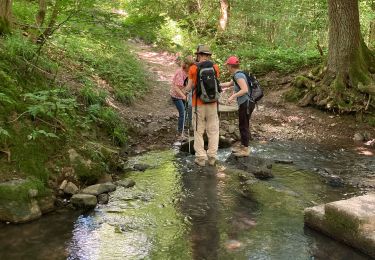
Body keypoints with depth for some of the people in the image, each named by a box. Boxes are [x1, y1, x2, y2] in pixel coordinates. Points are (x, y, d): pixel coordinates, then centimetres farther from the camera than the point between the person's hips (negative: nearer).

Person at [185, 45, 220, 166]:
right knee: (213, 131, 11)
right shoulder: (215, 67, -3)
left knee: (198, 131, 9)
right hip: (212, 103, 2)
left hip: (198, 104, -2)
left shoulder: (193, 68, -8)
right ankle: (212, 157, 12)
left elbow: (189, 87, -5)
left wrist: (187, 88, 18)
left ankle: (201, 158, 10)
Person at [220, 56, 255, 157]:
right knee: (242, 125, 17)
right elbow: (230, 84, 32)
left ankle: (245, 149, 6)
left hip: (246, 103, -10)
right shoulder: (237, 75, 15)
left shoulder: (238, 75, -16)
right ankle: (242, 146, 29)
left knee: (244, 126, -2)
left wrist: (232, 96, -21)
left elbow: (245, 90, -25)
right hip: (244, 103, 10)